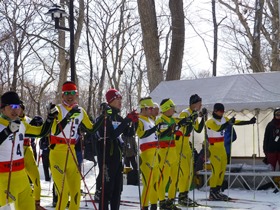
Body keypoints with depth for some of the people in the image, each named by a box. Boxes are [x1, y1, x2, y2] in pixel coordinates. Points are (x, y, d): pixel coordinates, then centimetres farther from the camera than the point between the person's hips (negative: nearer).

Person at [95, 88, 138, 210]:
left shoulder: (118, 117, 13)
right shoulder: (104, 117, -11)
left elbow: (128, 133, 14)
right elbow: (112, 134, -23)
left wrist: (133, 122, -3)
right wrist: (127, 120, -24)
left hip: (118, 156, 8)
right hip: (107, 157, -8)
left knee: (117, 188, 13)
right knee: (107, 187, -6)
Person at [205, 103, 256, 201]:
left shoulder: (224, 119, 7)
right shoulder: (210, 122, -14)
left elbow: (237, 122, 10)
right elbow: (218, 129, -33)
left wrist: (249, 122, 3)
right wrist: (228, 123, -47)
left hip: (222, 148, 8)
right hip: (214, 149, -8)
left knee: (222, 170, 10)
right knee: (216, 171, -8)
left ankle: (217, 191, 20)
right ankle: (212, 193, 0)